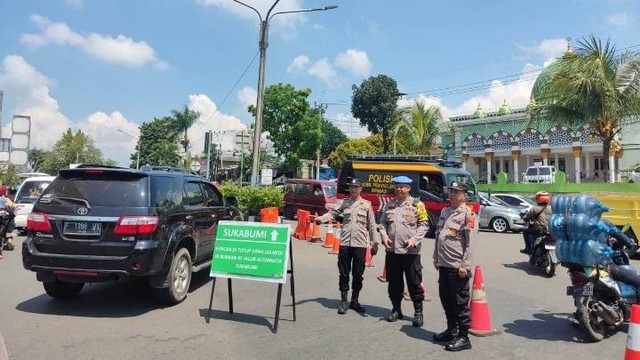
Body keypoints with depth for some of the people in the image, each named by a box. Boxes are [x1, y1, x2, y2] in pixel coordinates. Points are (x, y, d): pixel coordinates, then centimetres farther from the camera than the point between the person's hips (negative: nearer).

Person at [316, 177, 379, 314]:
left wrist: (374, 243, 5)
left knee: (358, 274, 7)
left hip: (360, 244, -1)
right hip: (345, 243, 1)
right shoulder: (345, 203, 9)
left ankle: (355, 301, 22)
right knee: (344, 273, 5)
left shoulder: (367, 205, 4)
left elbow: (372, 225, 6)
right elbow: (333, 213, 0)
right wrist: (321, 219, -18)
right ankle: (344, 301, 17)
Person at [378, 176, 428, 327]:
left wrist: (414, 239, -15)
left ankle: (418, 312, 16)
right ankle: (396, 309, 28)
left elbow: (423, 225, -3)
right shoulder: (389, 204, 10)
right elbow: (382, 222, 13)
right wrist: (384, 236, -4)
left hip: (411, 251, -4)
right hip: (392, 250, 4)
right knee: (394, 282, 13)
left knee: (414, 283, 3)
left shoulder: (417, 204, -2)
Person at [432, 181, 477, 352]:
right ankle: (451, 330, 32)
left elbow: (471, 243, -15)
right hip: (444, 264, 8)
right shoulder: (445, 212, 13)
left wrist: (465, 265, -18)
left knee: (460, 302, 0)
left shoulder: (468, 214, -10)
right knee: (446, 299, 17)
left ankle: (463, 337, 10)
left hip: (457, 266, -8)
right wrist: (436, 257, 18)